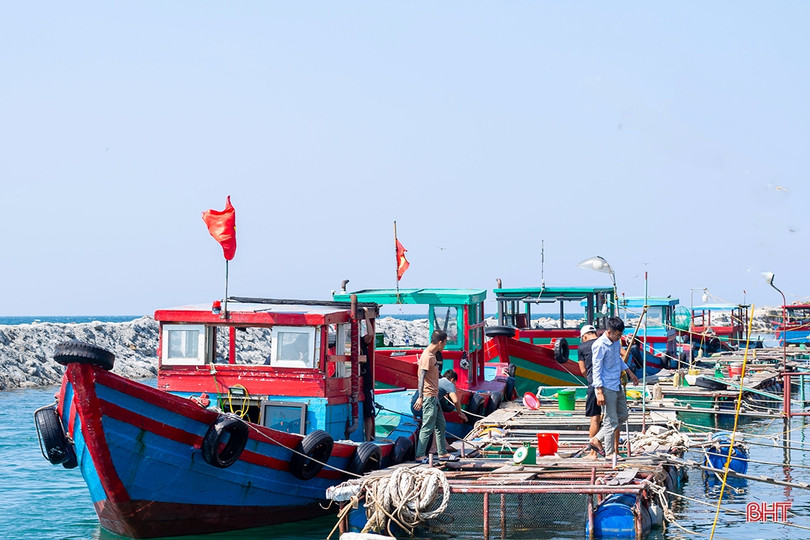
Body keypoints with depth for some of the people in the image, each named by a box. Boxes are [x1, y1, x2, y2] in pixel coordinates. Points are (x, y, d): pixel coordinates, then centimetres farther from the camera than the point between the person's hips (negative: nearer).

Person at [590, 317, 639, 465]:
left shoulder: (616, 342, 7)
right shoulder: (600, 345, -18)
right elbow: (596, 369, -18)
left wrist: (630, 372, 27)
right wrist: (599, 392, -21)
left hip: (617, 386, 9)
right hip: (606, 387, -9)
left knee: (623, 415, 16)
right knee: (611, 421, -3)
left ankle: (598, 439, 22)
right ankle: (609, 452, 8)